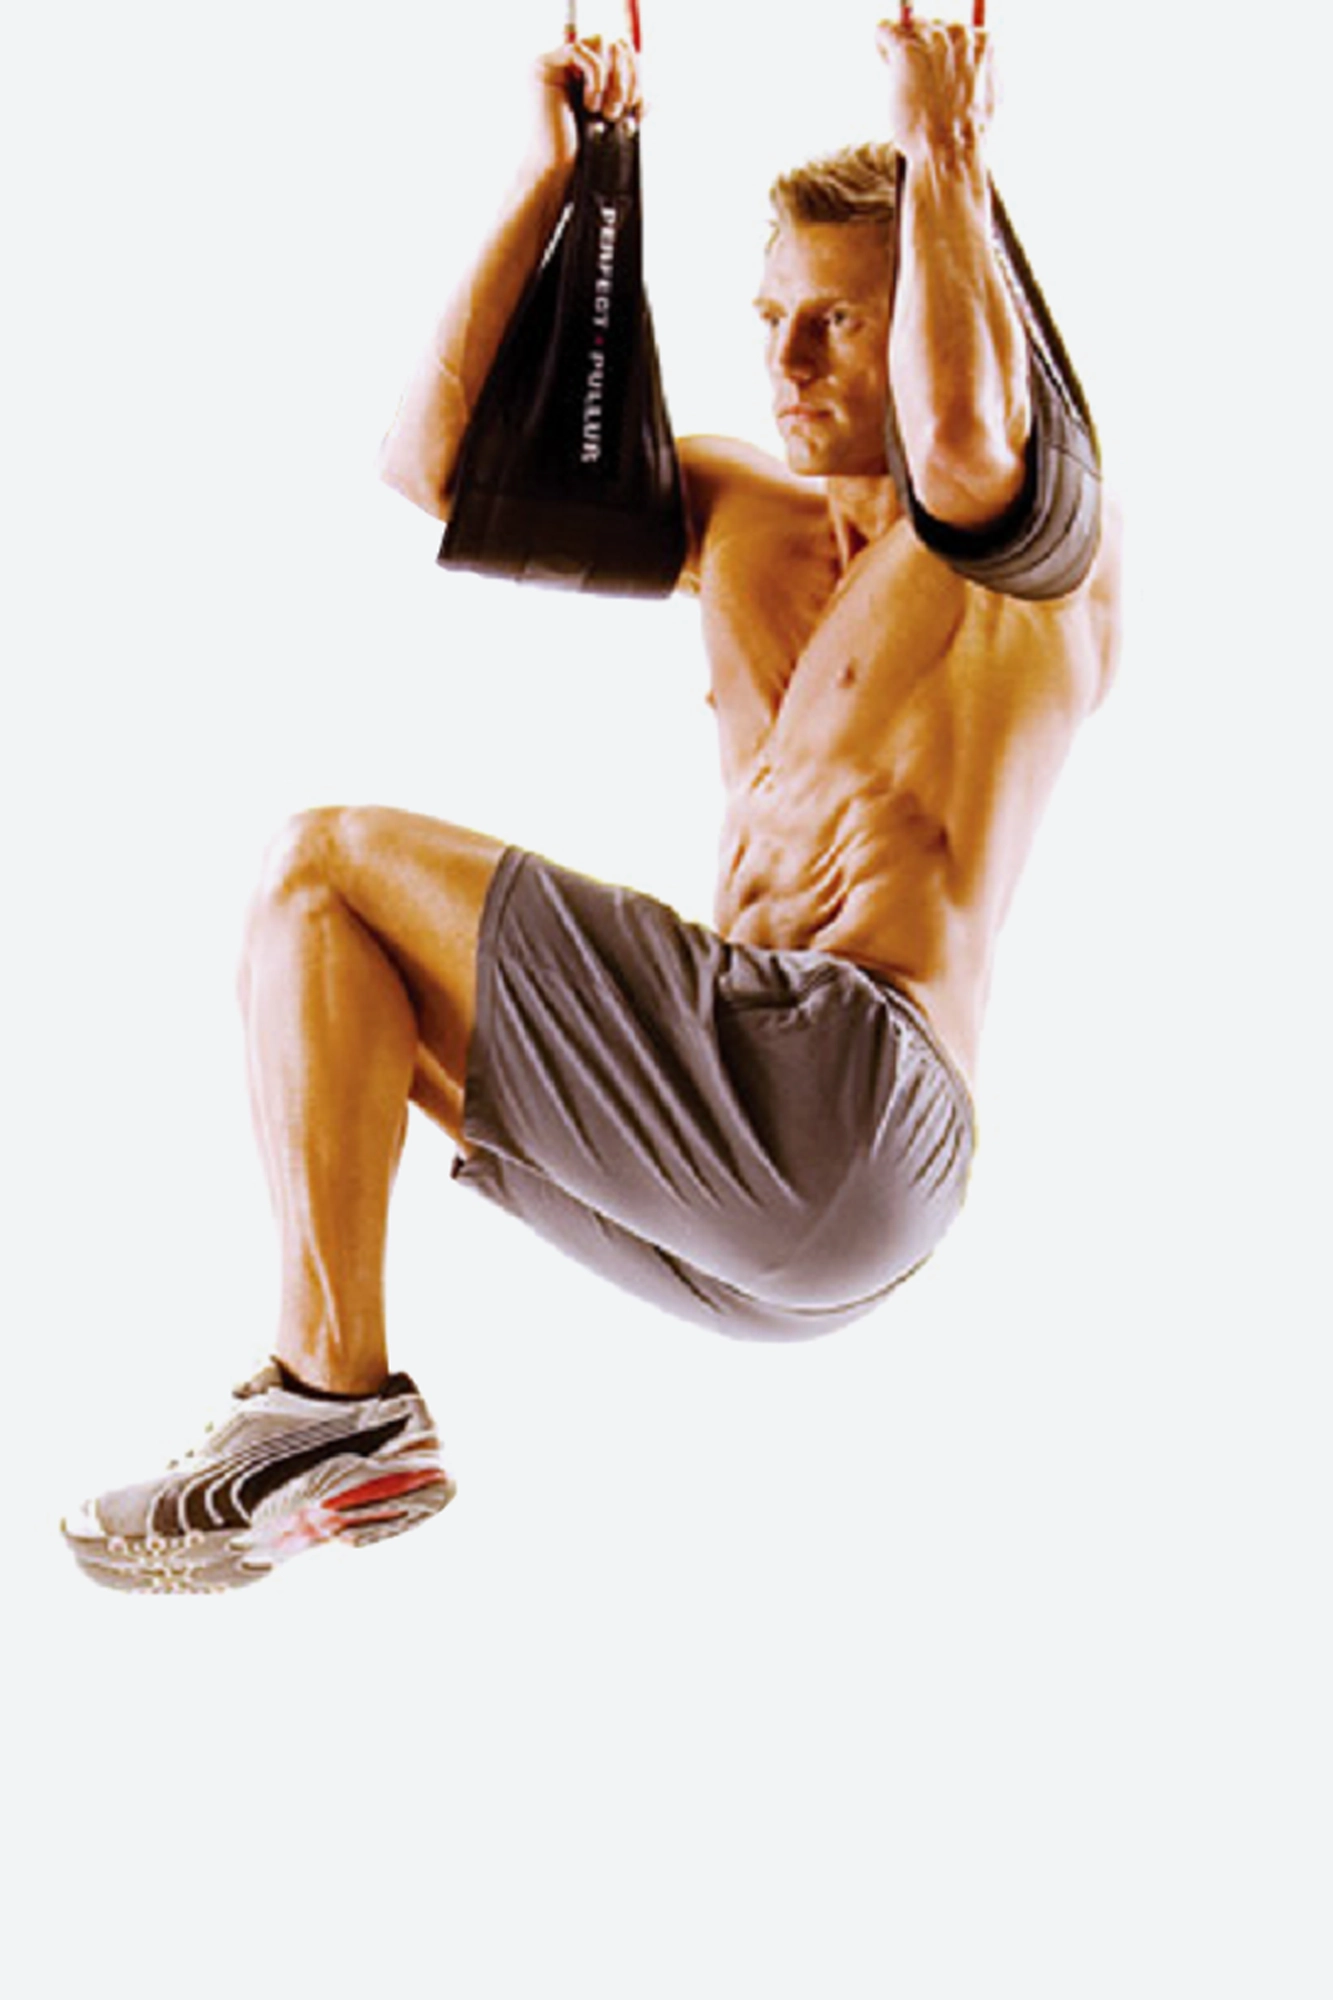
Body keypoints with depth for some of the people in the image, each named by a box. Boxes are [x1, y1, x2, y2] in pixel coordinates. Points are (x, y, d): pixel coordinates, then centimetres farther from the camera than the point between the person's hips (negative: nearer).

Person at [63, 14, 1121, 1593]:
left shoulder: (1046, 543, 0)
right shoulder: (734, 514, 21)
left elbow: (961, 443, -28)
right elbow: (436, 457, 16)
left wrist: (943, 147, -14)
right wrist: (553, 172, 14)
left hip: (847, 1102, -9)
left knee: (327, 864, -8)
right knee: (322, 942, 17)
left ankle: (341, 1406, -9)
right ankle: (317, 1394, 5)